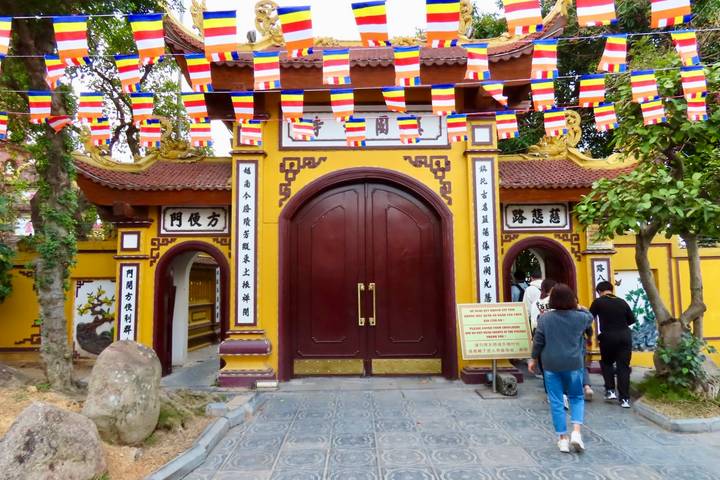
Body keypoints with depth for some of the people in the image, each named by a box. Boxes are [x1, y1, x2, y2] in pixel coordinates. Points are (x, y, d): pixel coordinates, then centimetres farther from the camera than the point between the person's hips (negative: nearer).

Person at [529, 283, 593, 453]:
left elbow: (538, 341, -4)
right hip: (573, 364, 1)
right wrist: (578, 307, 18)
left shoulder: (545, 317, -7)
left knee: (556, 402, 8)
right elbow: (590, 318, 19)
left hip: (551, 365, -1)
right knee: (576, 397, 19)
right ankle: (576, 431, 3)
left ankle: (563, 438, 15)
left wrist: (534, 359, 8)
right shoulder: (580, 317, -5)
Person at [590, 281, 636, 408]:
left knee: (606, 363, 19)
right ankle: (624, 399, 4)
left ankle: (610, 391, 11)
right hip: (625, 336, 3)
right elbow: (632, 319, 13)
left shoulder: (598, 302, -2)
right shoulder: (622, 302, 9)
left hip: (608, 337, -3)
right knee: (623, 367, 5)